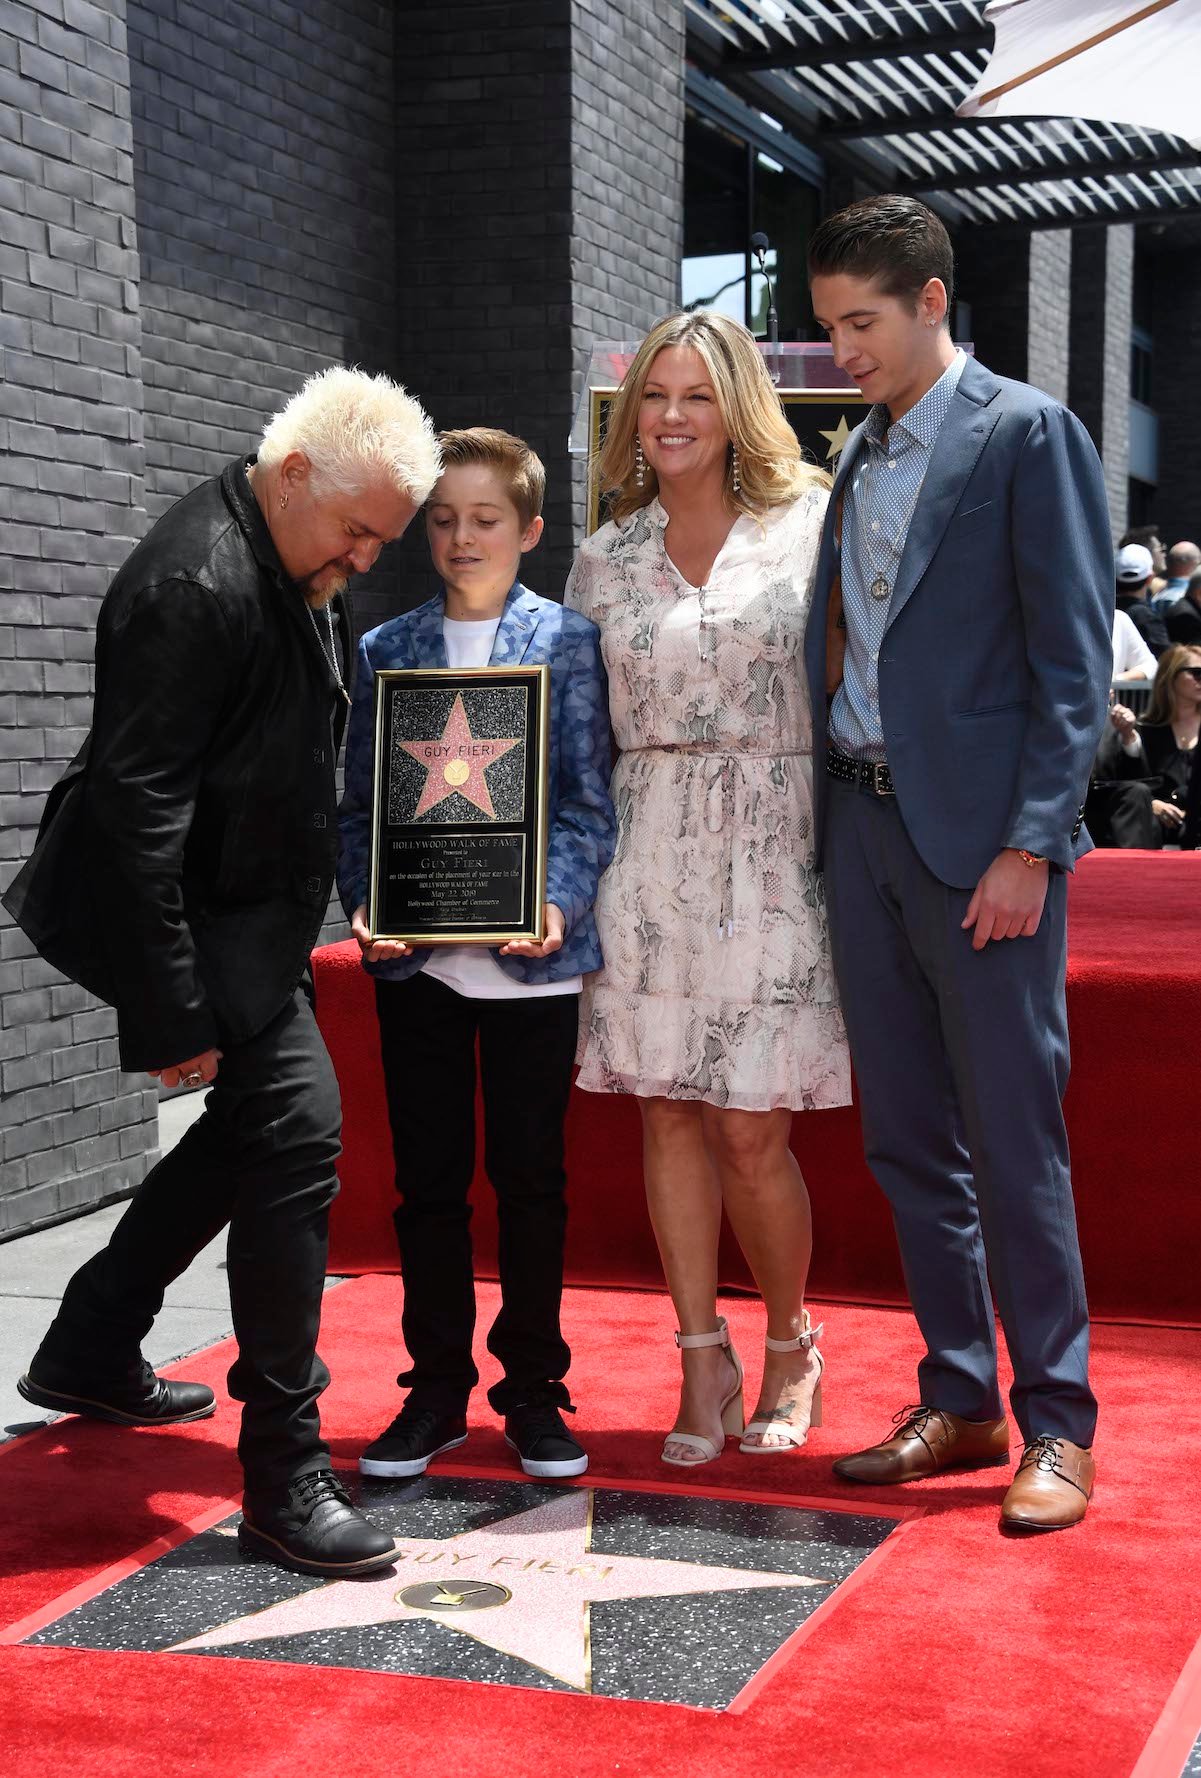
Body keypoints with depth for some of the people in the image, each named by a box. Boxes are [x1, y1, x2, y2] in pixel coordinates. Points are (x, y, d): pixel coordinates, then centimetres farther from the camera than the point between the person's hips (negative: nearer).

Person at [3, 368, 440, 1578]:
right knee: (298, 1128, -17)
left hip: (249, 905, 11)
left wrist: (351, 889, 16)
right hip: (186, 917, -11)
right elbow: (138, 808, -27)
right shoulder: (194, 586, -25)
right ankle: (284, 1479, -9)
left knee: (259, 1124, 21)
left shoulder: (302, 567, 5)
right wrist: (170, 1014, -26)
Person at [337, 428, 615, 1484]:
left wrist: (557, 902, -18)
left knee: (531, 1177, 7)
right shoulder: (387, 650, 9)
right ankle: (437, 1388, 20)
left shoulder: (568, 642, 2)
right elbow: (360, 806, 8)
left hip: (531, 955, -2)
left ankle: (534, 1388, 19)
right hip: (416, 960, 2)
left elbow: (588, 801, -2)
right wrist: (367, 903, -8)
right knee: (428, 1180, 8)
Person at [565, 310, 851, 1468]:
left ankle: (791, 1348, 20)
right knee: (667, 1113, 3)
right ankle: (702, 1361, 15)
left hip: (773, 851, -3)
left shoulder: (811, 527, 1)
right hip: (647, 855, 3)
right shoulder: (605, 558, 10)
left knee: (750, 1131, -3)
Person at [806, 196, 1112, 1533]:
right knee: (906, 1141, 11)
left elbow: (1073, 656, -9)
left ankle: (1057, 1425, 9)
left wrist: (1029, 844, -15)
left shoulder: (1028, 434, -5)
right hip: (862, 822, 7)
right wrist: (829, 813, 7)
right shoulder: (859, 455, 16)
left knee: (1013, 1145, -2)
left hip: (978, 834, -7)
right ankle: (957, 1403, 22)